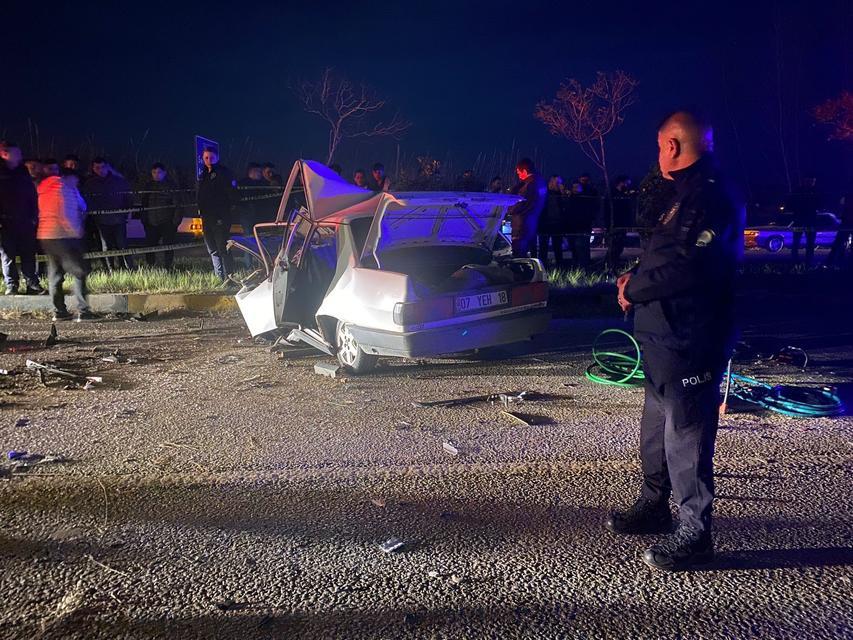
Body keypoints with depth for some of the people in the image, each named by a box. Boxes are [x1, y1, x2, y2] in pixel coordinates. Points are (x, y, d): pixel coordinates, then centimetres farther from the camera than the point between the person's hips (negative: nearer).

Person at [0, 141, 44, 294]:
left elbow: (32, 194, 12)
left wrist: (34, 216, 6)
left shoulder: (23, 171, 10)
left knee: (28, 254, 3)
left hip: (25, 221, 3)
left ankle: (32, 283, 7)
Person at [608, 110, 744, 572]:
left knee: (685, 436, -1)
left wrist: (634, 289, -14)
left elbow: (686, 267, -29)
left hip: (689, 345, -11)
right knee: (657, 428, 21)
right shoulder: (691, 195, 16)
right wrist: (637, 276, 4)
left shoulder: (711, 198, -18)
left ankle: (694, 535, 14)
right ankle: (654, 506, 37)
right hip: (666, 339, 11)